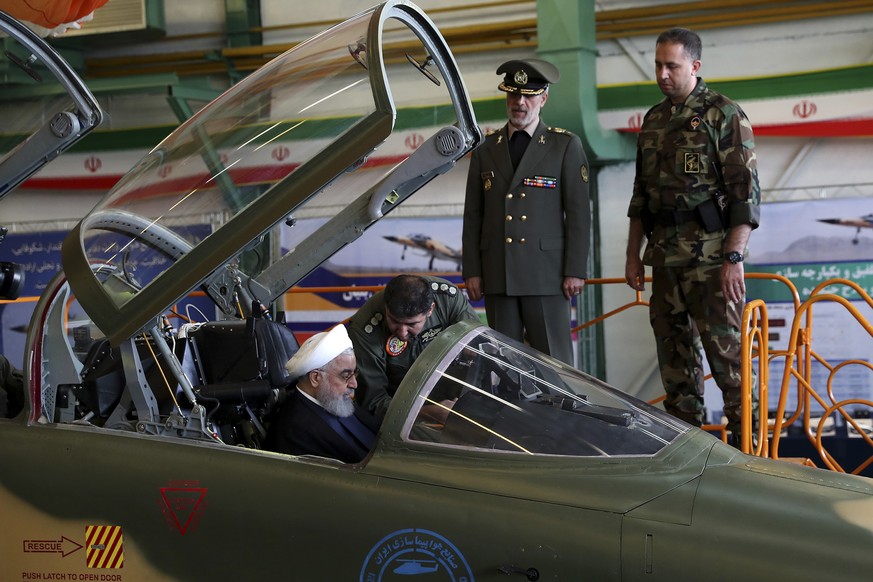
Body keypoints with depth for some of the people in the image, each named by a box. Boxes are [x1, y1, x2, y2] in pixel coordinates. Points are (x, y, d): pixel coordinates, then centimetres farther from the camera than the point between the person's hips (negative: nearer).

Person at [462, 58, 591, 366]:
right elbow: (473, 215, 12)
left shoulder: (566, 146, 3)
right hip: (497, 275, 3)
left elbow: (578, 212, -1)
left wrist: (575, 271, -7)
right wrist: (471, 271, 5)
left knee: (553, 360, -3)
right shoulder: (485, 148, 12)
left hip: (546, 272, -3)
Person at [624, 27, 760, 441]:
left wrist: (734, 258, -17)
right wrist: (633, 255, 16)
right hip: (664, 255, 7)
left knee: (725, 346, -7)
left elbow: (746, 191, -10)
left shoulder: (724, 115, -4)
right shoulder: (653, 120, 16)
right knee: (674, 352, 9)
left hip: (710, 253, -7)